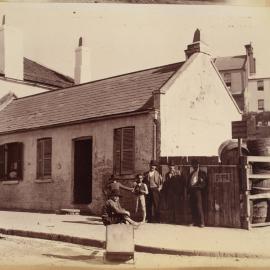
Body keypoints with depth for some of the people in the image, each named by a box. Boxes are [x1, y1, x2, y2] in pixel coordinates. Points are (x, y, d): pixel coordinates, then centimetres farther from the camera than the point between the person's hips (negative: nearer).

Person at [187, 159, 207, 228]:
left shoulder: (202, 173, 5)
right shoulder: (191, 173, 21)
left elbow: (204, 183, -3)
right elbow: (189, 183, 21)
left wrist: (196, 186, -14)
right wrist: (189, 189, 6)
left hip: (198, 191, -5)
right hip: (191, 191, 6)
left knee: (199, 206, -12)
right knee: (193, 207, 2)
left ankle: (201, 222, -13)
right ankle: (194, 221, 6)